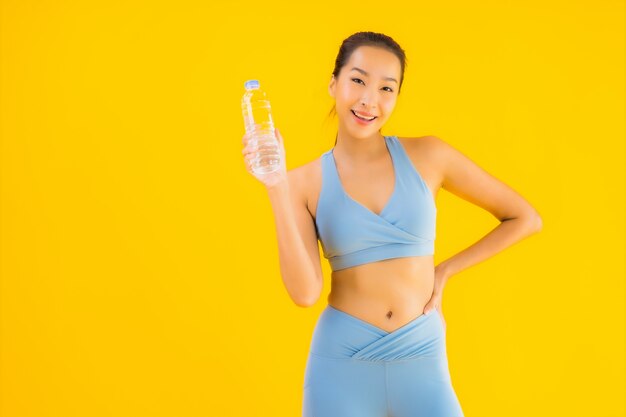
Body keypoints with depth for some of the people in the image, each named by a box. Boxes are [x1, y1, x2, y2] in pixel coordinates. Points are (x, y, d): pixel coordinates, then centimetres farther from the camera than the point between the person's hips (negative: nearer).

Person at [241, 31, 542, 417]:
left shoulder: (428, 155, -2)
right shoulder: (306, 181, -2)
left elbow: (525, 219, 5)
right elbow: (305, 292, -12)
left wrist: (444, 272, 3)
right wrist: (278, 188, -14)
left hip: (421, 364, 0)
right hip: (341, 365, 0)